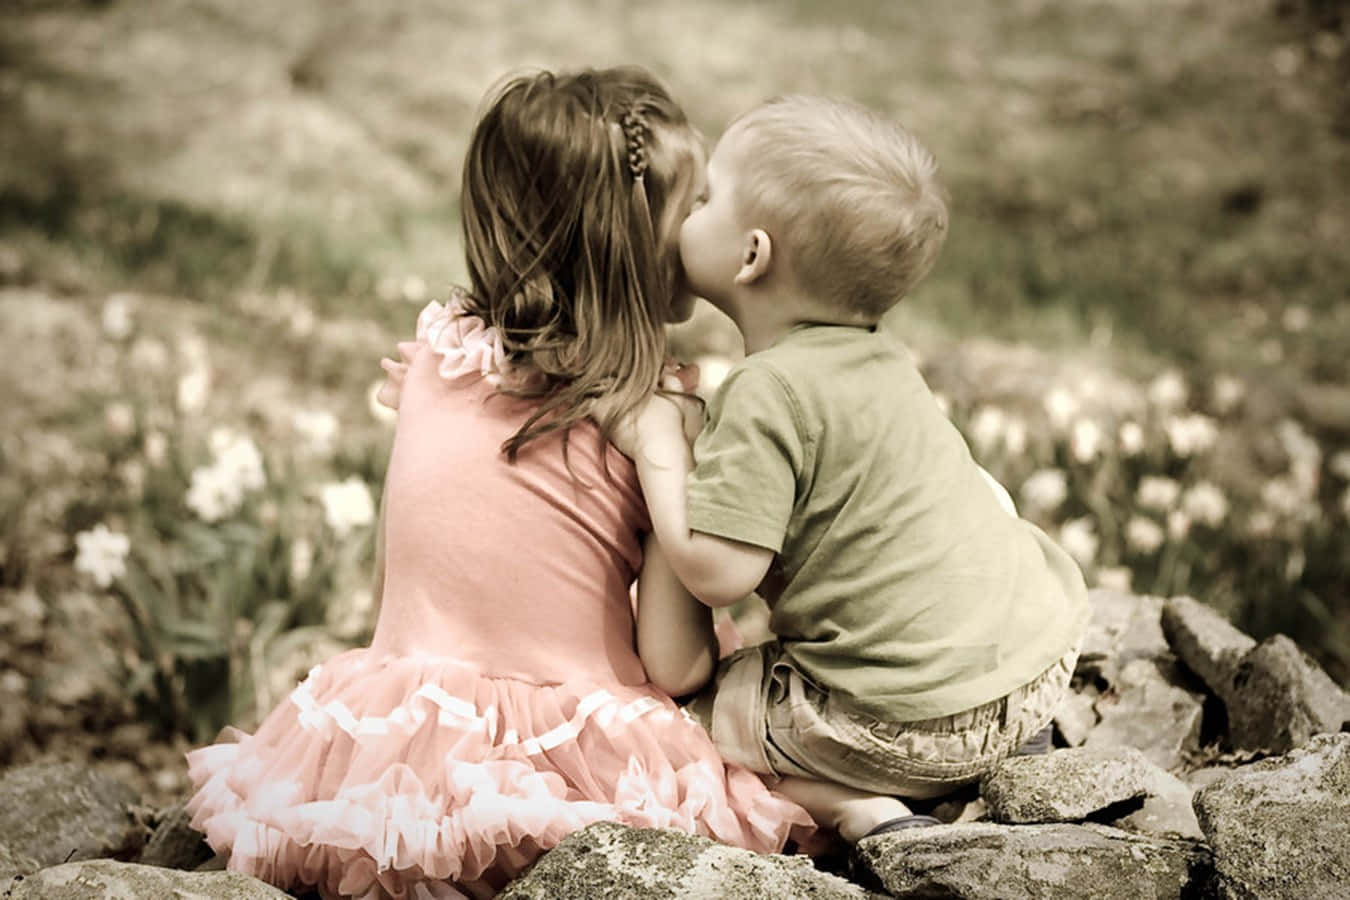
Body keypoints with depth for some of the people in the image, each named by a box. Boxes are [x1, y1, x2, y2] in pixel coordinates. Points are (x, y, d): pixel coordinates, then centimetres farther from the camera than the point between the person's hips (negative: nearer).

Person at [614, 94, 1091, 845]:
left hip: (920, 723, -7)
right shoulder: (879, 355, 7)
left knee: (694, 705, 12)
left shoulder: (771, 395, -18)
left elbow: (716, 572, -21)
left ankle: (863, 812, -6)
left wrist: (659, 444, -10)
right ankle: (1014, 743, 25)